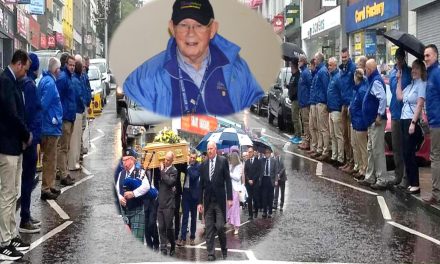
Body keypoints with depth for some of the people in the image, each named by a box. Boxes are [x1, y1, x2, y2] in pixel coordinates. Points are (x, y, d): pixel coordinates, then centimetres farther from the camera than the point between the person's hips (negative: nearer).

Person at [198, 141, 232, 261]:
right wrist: (200, 202, 7)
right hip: (208, 200, 3)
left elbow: (227, 180, -3)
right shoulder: (204, 165, 8)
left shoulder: (223, 161, -1)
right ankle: (211, 253, 11)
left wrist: (229, 198, -8)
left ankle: (224, 249, 19)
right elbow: (201, 184, 10)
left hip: (220, 200, -3)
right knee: (209, 229, 4)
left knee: (220, 227, -4)